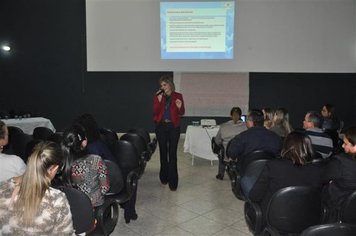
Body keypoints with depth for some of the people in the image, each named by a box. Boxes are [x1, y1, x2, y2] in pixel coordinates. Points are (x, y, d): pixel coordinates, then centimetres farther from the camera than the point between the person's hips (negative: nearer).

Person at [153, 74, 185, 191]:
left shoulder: (178, 96, 2)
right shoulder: (158, 96, 5)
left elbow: (181, 113, 2)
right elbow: (155, 112, -3)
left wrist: (179, 107, -19)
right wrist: (159, 101, -16)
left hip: (174, 127, -2)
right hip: (161, 127, 2)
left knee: (172, 153, -6)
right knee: (163, 152, 9)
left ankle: (173, 182, -3)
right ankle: (164, 177, 23)